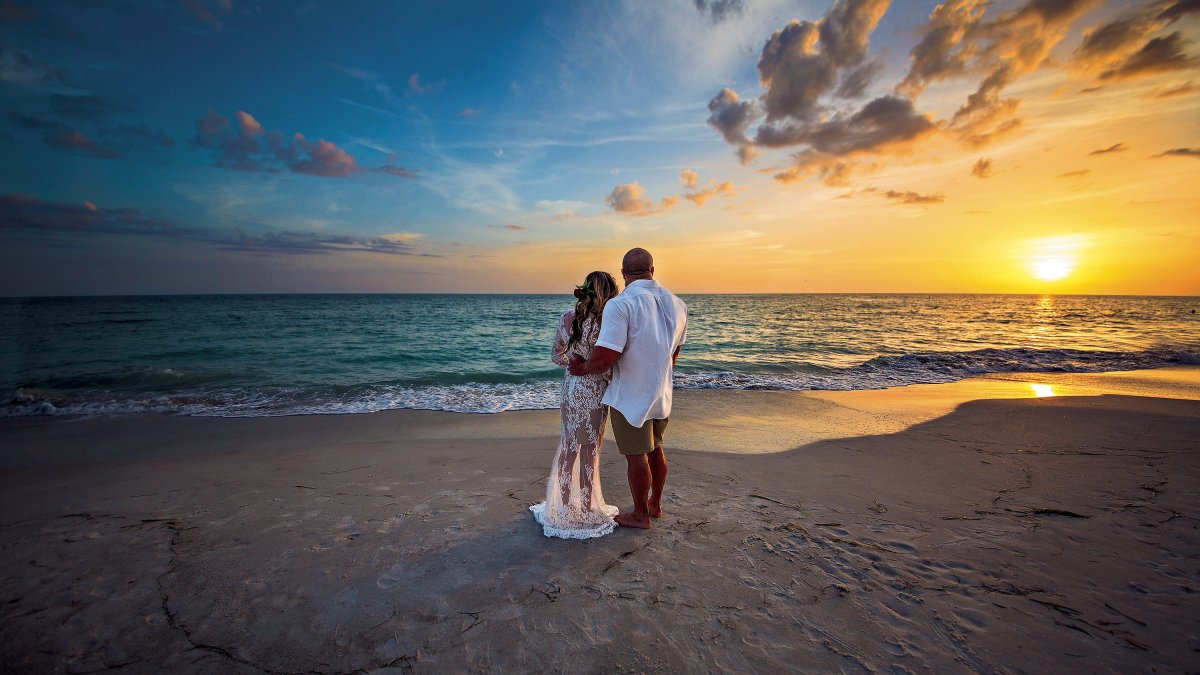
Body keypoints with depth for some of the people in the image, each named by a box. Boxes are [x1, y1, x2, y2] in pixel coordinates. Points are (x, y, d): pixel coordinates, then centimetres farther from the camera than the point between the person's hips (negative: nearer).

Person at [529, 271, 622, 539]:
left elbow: (556, 355, 6)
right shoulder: (604, 323, -19)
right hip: (594, 390, -5)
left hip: (570, 388, 6)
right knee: (589, 450, 9)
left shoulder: (567, 317, 0)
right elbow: (606, 364, -19)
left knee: (568, 446, 18)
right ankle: (587, 509, 24)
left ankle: (565, 503, 31)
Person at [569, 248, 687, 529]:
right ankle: (655, 503, 41)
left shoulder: (620, 305, -23)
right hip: (661, 395, 7)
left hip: (629, 396, -6)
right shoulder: (677, 304, -1)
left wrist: (583, 368, -8)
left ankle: (641, 514, 29)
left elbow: (604, 358, -29)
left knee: (636, 455, 10)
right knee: (655, 448, 23)